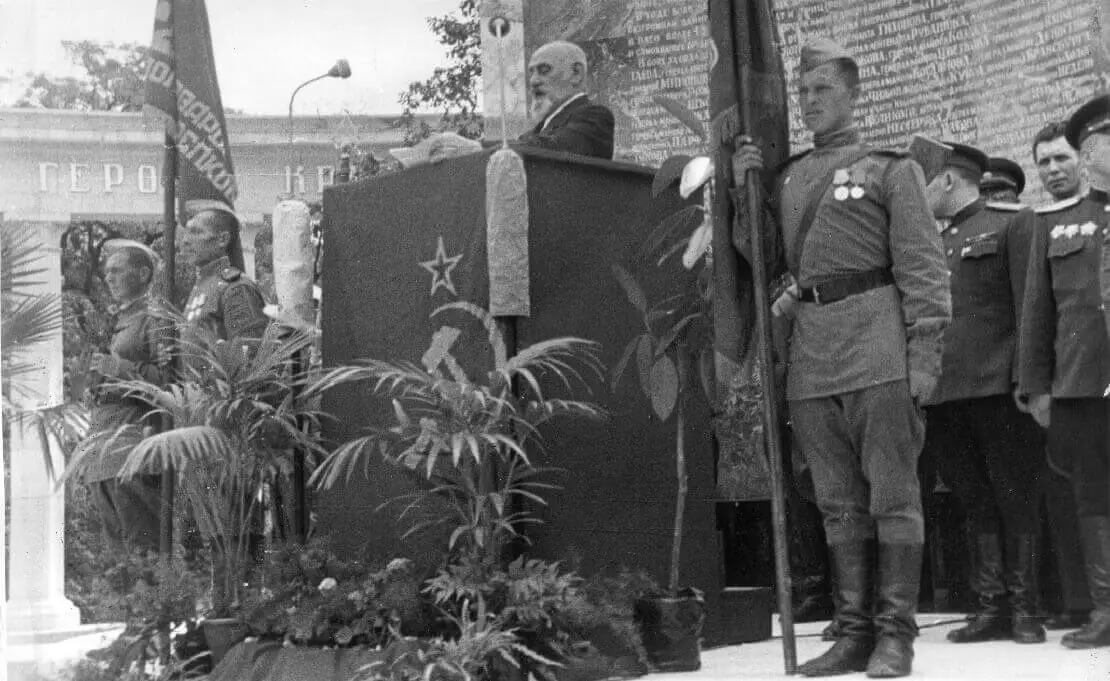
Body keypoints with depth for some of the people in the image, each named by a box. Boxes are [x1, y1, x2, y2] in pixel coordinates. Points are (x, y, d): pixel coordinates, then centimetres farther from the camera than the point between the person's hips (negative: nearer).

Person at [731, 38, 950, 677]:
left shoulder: (890, 168, 3)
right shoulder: (786, 176, 18)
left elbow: (922, 267, -2)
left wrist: (925, 356, -11)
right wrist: (743, 191, 7)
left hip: (877, 347, -5)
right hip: (811, 354, 5)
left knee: (892, 496, 0)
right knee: (839, 503, 9)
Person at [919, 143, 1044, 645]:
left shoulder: (1013, 224, 3)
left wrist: (1027, 376, -14)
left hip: (998, 390, -5)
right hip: (944, 394, 5)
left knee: (1014, 499, 1)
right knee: (976, 504, 7)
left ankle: (1025, 608, 8)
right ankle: (992, 608, 12)